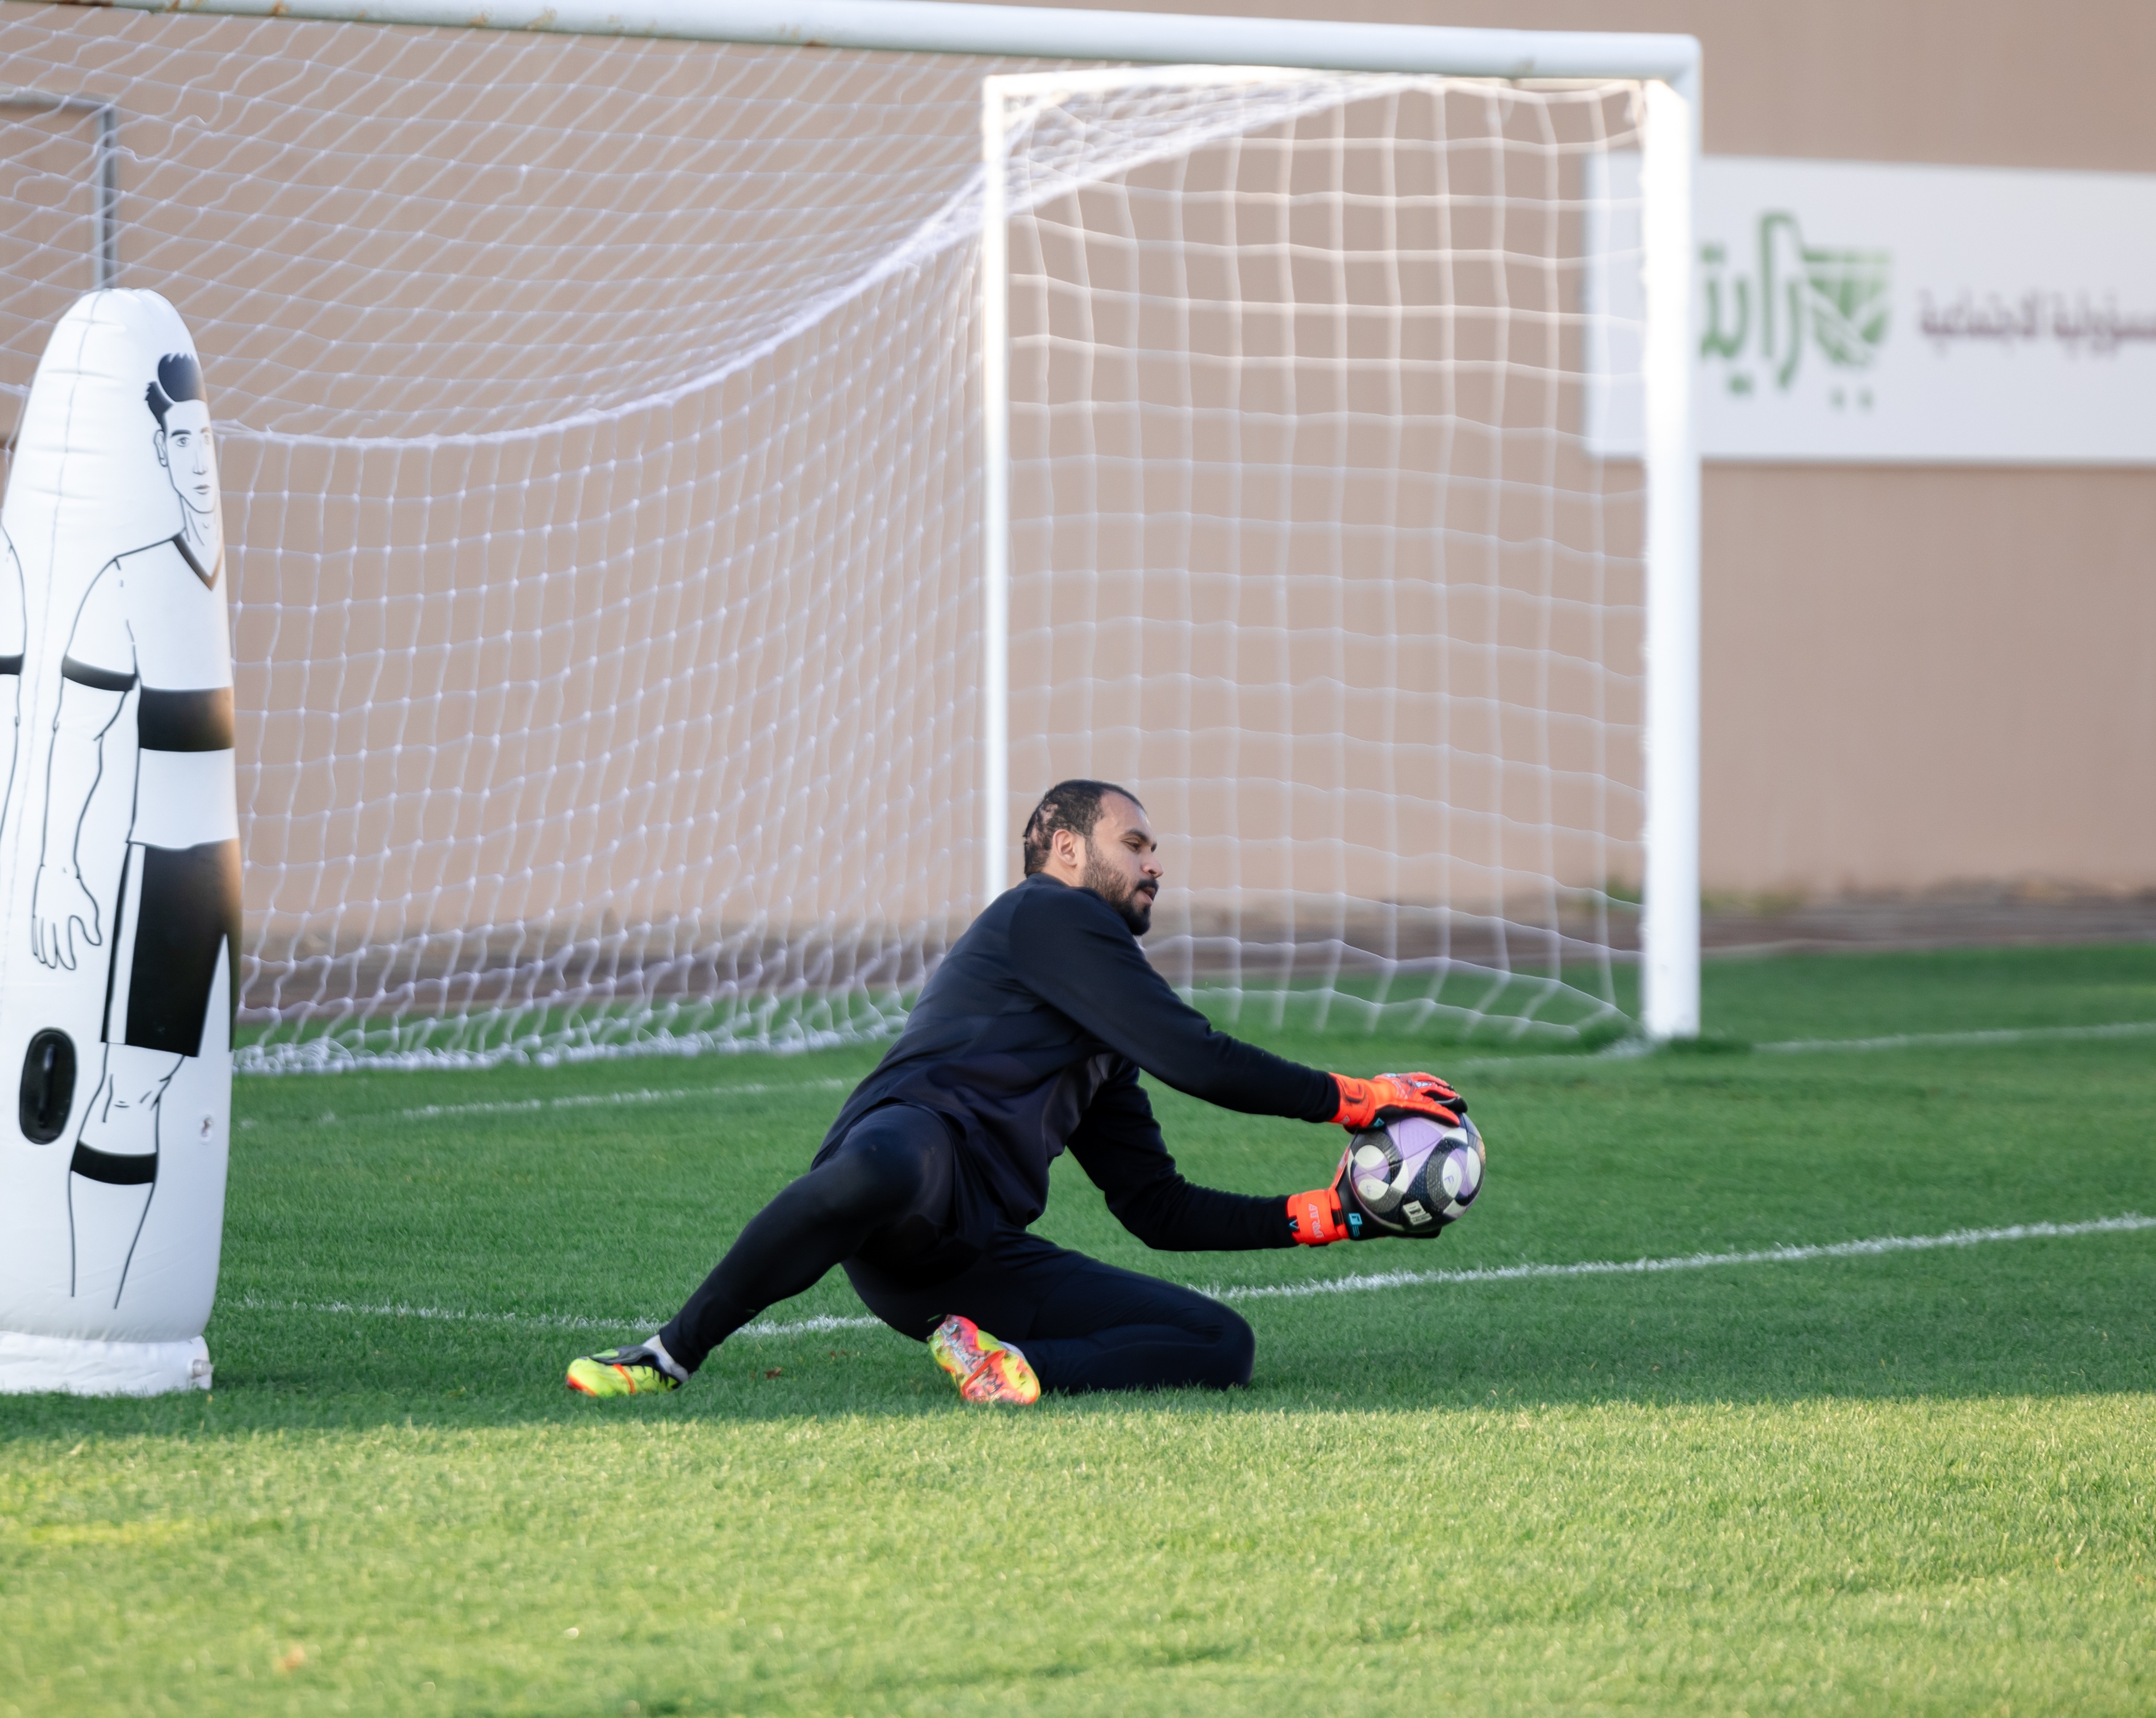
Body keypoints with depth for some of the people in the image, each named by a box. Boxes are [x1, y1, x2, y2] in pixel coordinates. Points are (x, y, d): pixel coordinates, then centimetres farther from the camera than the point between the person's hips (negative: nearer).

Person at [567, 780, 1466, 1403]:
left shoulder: (1101, 1052, 37)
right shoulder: (1047, 915, 9)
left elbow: (1161, 1210, 33)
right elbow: (1192, 1057, -1)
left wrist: (1318, 1218, 25)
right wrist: (1351, 1099, 4)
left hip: (983, 1258, 8)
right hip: (914, 1138, -8)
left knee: (1222, 1344, -4)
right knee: (885, 1164, -46)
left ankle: (1012, 1364, -24)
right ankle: (672, 1355, -31)